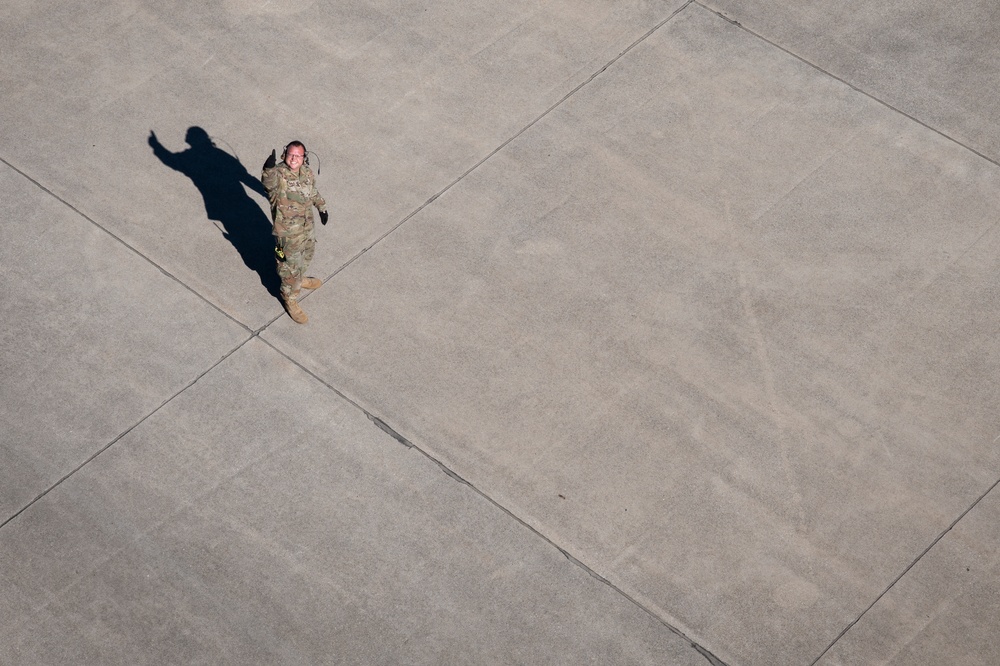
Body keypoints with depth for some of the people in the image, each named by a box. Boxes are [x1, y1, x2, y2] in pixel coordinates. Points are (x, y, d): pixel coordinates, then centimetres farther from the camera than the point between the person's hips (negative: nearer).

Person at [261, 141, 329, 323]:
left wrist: (322, 208, 22)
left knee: (305, 258, 32)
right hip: (288, 232, -7)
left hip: (308, 227, 7)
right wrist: (268, 169, -74)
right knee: (290, 267, 10)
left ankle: (299, 279, 61)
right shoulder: (278, 174, -29)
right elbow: (267, 181, -54)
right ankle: (290, 300, 32)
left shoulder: (307, 173, -7)